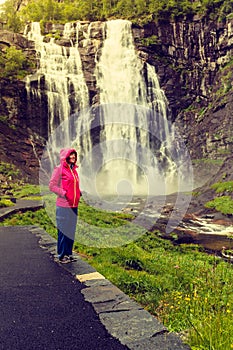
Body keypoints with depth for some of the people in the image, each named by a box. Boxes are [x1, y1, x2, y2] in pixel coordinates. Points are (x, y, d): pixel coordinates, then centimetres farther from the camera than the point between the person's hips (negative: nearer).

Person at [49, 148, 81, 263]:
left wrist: (79, 193, 10)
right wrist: (64, 193, -15)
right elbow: (52, 185, -11)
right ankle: (62, 255, 10)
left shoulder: (74, 170, 15)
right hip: (63, 206, -8)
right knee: (63, 231, -1)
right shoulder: (59, 169, -8)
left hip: (74, 205, 8)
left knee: (71, 230, 12)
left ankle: (68, 253, 23)